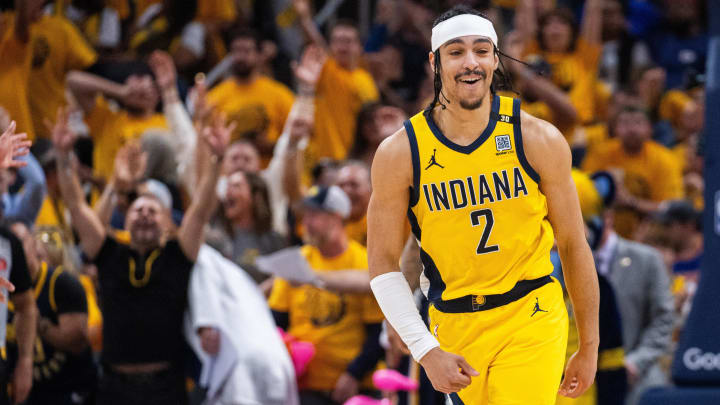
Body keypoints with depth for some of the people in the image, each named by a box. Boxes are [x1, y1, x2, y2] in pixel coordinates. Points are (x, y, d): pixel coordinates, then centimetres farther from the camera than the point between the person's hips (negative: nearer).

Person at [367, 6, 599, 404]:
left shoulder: (540, 140, -6)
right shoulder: (399, 154, -6)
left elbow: (573, 245, 2)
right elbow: (383, 264, -3)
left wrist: (588, 347, 5)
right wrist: (426, 351, -13)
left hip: (531, 319, -2)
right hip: (452, 327, 2)